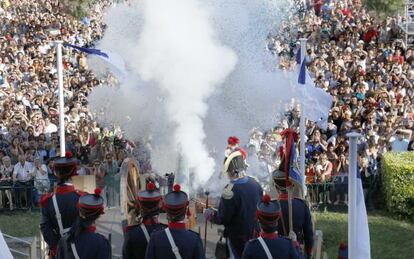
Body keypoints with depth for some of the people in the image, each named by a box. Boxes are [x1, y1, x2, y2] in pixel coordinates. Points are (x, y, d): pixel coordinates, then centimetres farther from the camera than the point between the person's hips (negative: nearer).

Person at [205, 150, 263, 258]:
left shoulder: (230, 191, -28)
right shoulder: (255, 183, -9)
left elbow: (222, 218, -21)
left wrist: (211, 215, -1)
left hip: (238, 237, -5)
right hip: (255, 232, 5)